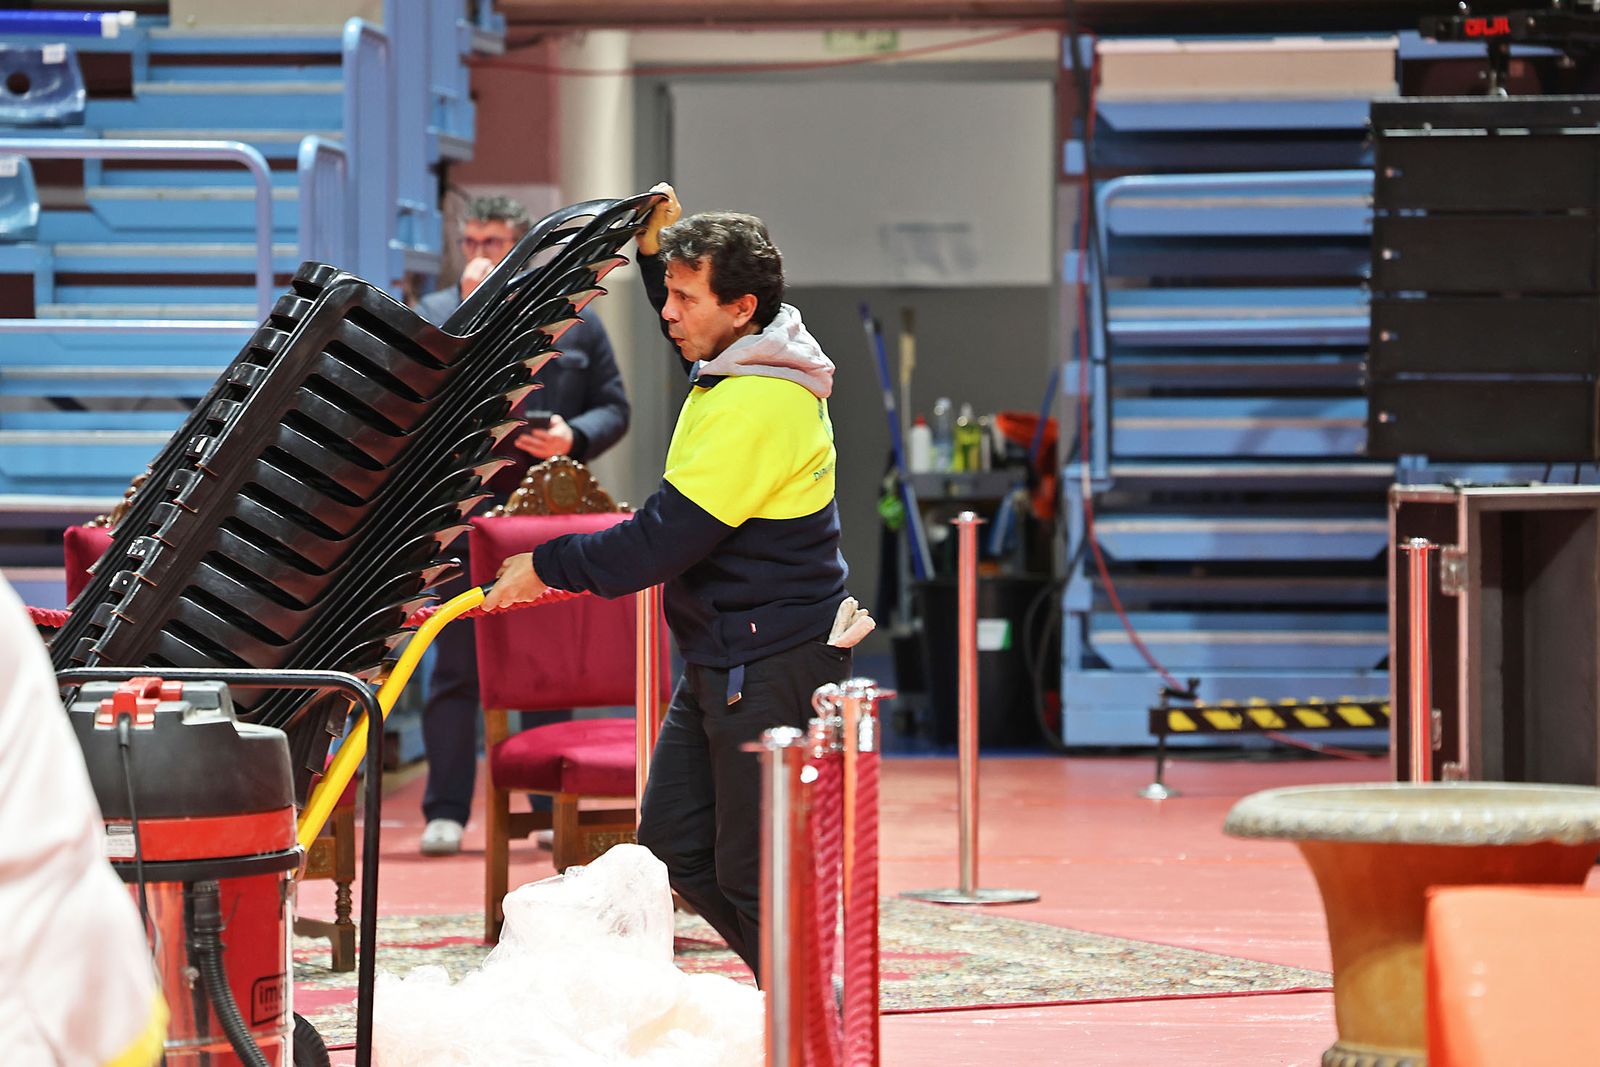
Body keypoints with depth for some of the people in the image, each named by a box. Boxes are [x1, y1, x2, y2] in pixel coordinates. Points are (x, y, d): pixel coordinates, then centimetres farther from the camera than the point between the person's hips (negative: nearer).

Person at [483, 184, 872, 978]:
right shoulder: (738, 365, 8)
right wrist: (654, 250, 20)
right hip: (721, 661, 10)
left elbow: (664, 538, -24)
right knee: (673, 845, 13)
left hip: (771, 670, -10)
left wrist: (549, 568, -14)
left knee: (751, 874, -6)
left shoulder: (757, 406, -23)